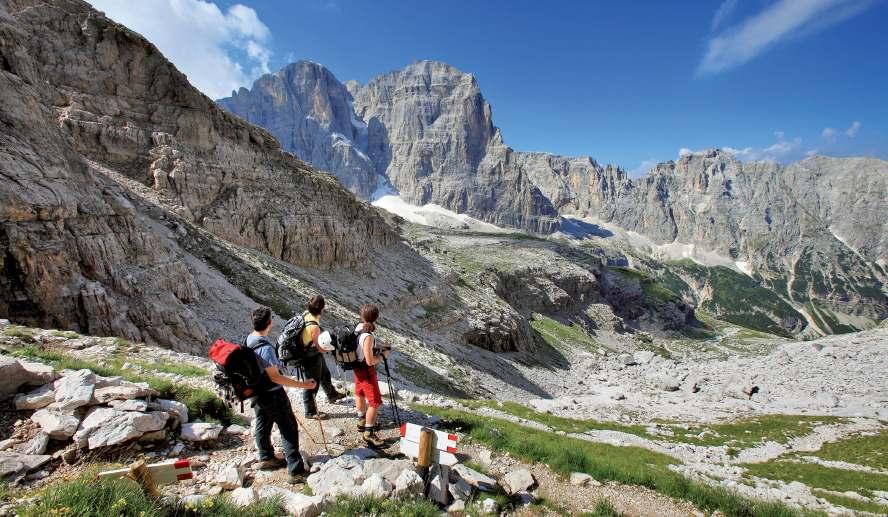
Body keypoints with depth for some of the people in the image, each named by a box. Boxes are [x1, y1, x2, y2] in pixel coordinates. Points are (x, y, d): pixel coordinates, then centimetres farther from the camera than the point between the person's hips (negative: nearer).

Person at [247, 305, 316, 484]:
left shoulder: (248, 340, -3)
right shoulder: (266, 348, -30)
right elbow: (275, 377, -28)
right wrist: (302, 385, -28)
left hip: (256, 392, 9)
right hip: (273, 395, -9)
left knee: (262, 425, 23)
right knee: (289, 430, -1)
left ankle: (266, 458, 42)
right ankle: (296, 471, 2)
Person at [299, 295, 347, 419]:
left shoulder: (306, 314, -11)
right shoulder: (314, 326, -36)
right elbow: (320, 348, -25)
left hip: (316, 354, 9)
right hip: (312, 358, -9)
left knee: (325, 374, 30)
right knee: (312, 384, 10)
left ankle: (332, 395, 54)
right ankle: (310, 412, 29)